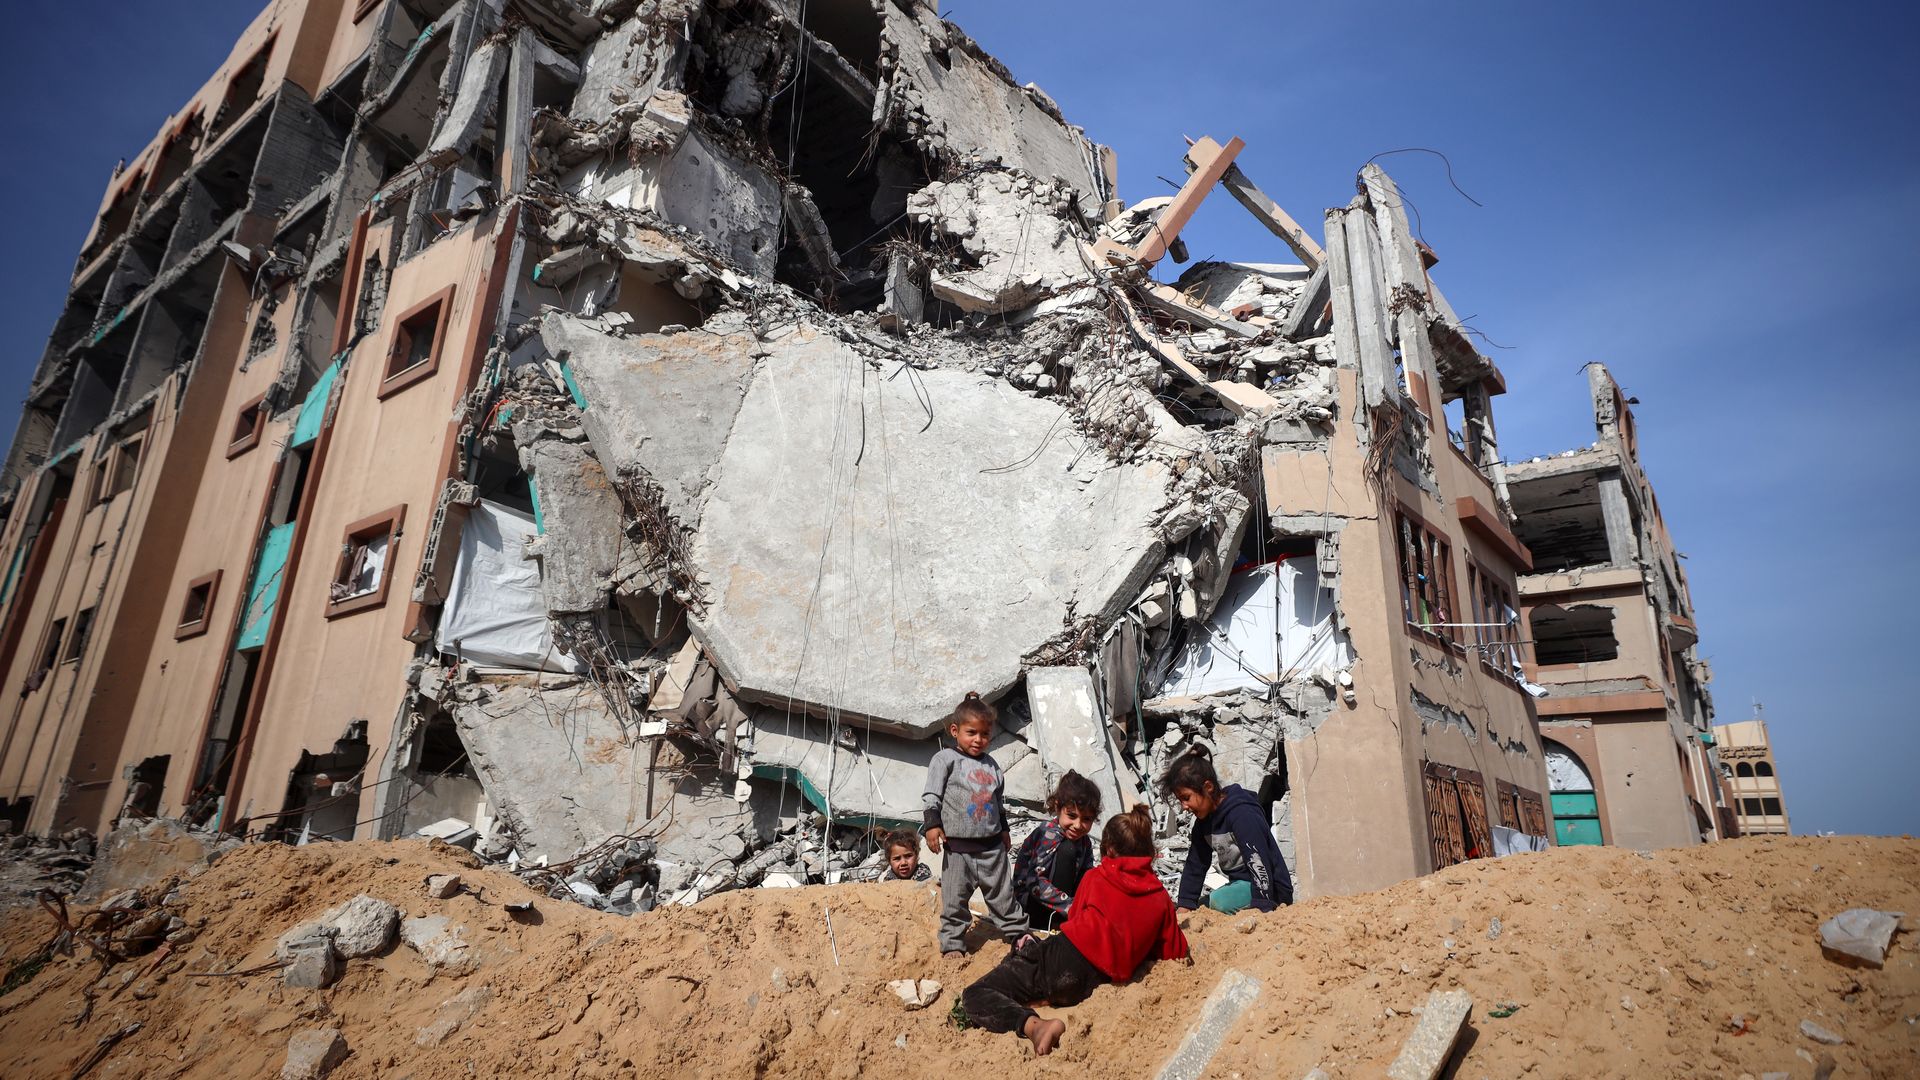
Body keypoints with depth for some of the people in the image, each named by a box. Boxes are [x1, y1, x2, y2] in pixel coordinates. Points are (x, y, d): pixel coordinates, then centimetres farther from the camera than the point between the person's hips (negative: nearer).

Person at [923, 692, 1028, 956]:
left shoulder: (991, 764, 11)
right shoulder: (945, 759, -5)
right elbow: (931, 795, -8)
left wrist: (1004, 829, 24)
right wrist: (932, 824, -17)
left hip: (992, 845, 4)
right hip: (959, 845, -4)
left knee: (1003, 893, 15)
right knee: (954, 899, 2)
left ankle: (1016, 933, 29)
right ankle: (953, 944, 14)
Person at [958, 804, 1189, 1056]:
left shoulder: (1094, 877, 5)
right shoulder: (1162, 899, 7)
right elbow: (1175, 954, 12)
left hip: (1063, 958, -5)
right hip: (1087, 988, 5)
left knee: (974, 995, -7)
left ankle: (1035, 1026, -31)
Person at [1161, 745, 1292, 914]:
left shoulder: (1242, 814, -23)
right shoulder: (1203, 821, 6)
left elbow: (1260, 865, -28)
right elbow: (1194, 866, 8)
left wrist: (1262, 912, -33)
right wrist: (1183, 909, 2)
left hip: (1268, 892, -9)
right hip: (1240, 885, 10)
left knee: (1220, 901, -32)